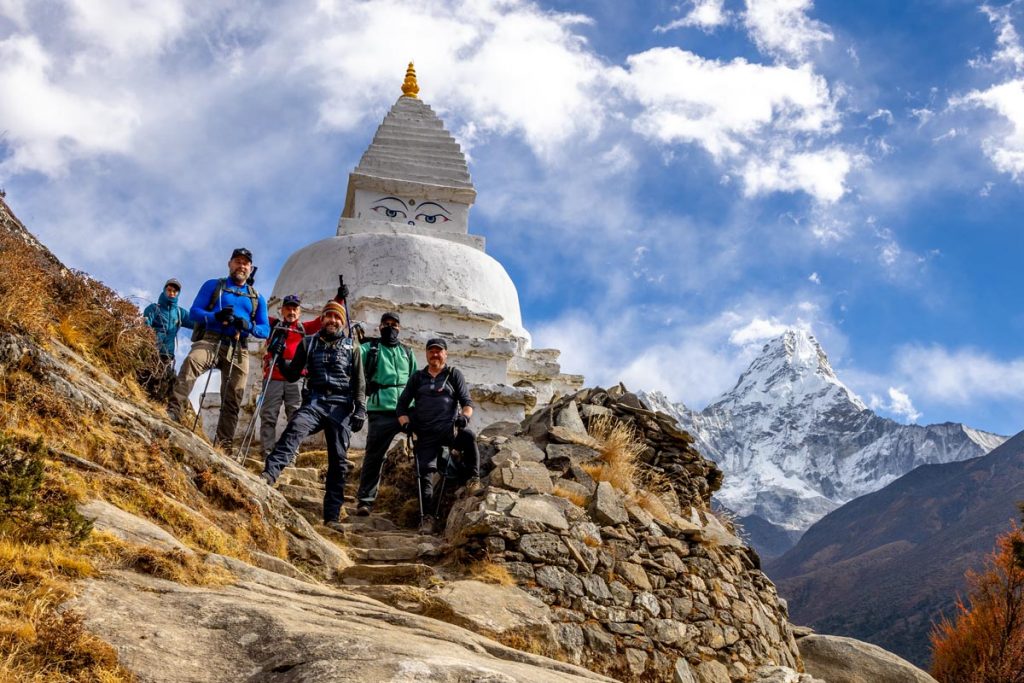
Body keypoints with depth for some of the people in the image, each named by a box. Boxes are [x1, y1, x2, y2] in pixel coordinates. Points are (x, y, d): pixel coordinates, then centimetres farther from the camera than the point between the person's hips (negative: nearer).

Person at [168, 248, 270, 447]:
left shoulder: (257, 298, 19)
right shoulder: (213, 285, 13)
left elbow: (265, 330, 12)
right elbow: (194, 311, 2)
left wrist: (248, 326, -11)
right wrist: (216, 316, -18)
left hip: (238, 350, 3)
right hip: (211, 340, -3)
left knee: (232, 400, -1)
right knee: (191, 361, -35)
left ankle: (223, 444, 5)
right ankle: (174, 411, -45)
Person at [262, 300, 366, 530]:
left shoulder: (351, 348, 12)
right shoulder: (308, 343, 13)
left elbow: (359, 383, 10)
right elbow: (292, 375, 15)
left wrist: (360, 409, -2)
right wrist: (279, 358, -2)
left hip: (341, 407, 0)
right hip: (314, 401, 0)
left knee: (339, 461, -2)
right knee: (293, 430, -31)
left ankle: (332, 516, 2)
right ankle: (269, 474, -48)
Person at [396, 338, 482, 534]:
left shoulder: (454, 374, 13)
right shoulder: (417, 377, 19)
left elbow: (466, 400, 7)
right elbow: (402, 403, 20)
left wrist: (465, 415, -15)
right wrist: (405, 422, 0)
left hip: (449, 428, -2)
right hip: (425, 433, 2)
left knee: (469, 438, -34)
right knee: (425, 471, -9)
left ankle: (473, 480, -19)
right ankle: (427, 517, -2)